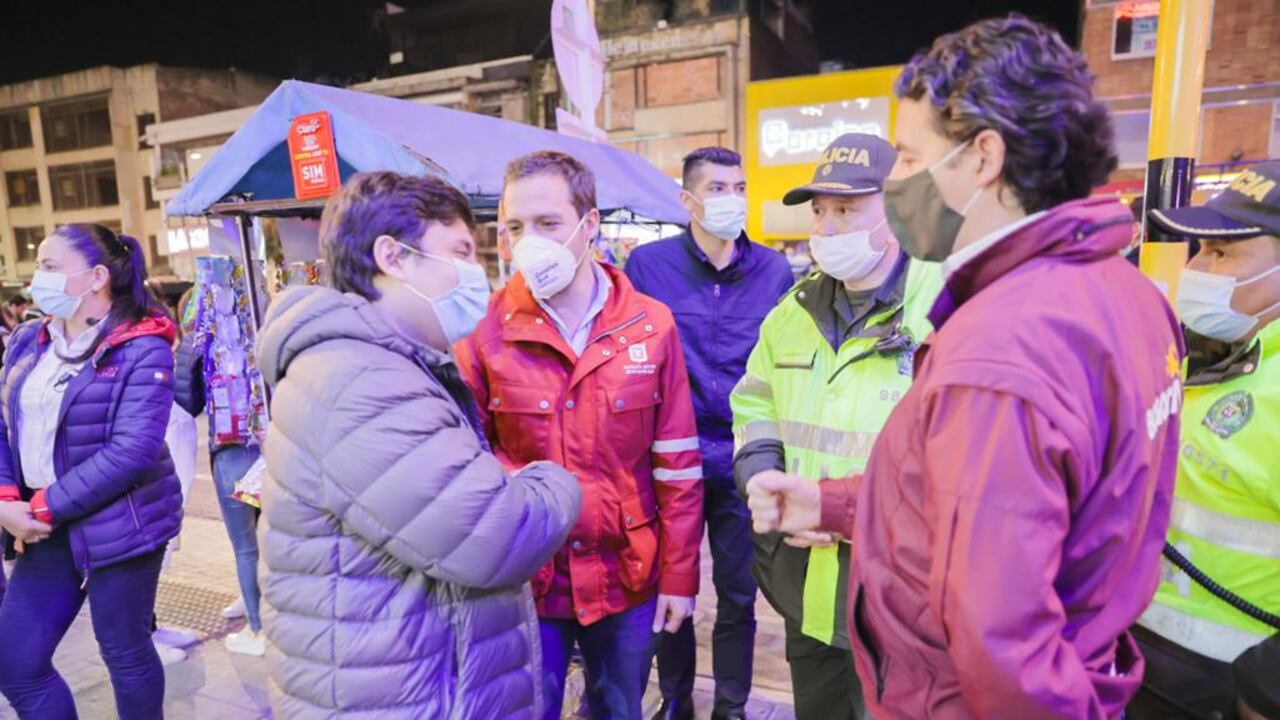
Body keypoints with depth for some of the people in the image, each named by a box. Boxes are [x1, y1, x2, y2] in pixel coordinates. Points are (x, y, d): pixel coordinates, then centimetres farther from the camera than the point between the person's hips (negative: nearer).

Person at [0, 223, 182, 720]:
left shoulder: (141, 349, -14)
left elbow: (133, 451, -21)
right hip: (46, 532, 7)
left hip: (119, 527, -6)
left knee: (125, 653, 10)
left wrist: (44, 508, -17)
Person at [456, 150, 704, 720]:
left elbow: (678, 464, -3)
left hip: (628, 576, 2)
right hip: (524, 577, -1)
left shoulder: (651, 325, -7)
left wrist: (679, 575, -2)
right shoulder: (485, 329, -10)